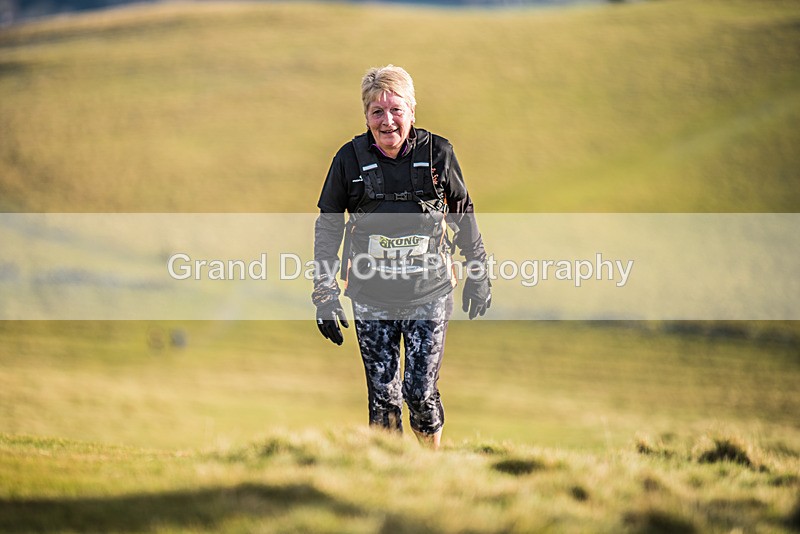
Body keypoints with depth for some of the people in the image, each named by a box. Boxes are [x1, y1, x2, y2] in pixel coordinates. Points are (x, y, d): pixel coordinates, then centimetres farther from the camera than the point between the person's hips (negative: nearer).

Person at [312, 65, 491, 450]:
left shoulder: (437, 153, -4)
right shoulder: (350, 159, -4)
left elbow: (463, 214, 11)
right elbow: (327, 227, 6)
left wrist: (478, 275, 14)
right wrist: (324, 294, 2)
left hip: (429, 292, -1)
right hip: (372, 296, 1)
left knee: (421, 393, -7)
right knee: (383, 398, 1)